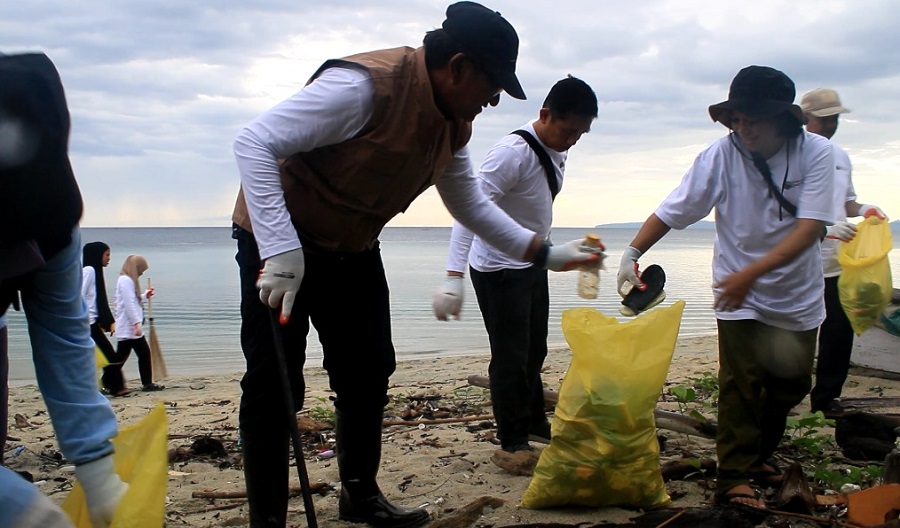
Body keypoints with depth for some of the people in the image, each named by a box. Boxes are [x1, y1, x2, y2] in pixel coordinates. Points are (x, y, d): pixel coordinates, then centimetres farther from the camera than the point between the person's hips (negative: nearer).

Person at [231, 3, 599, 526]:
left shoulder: (455, 123, -2)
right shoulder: (367, 86, -29)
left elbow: (471, 204, 12)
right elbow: (254, 143, -29)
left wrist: (545, 253, 6)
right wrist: (280, 250, -35)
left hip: (354, 249, 8)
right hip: (280, 247, -8)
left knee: (367, 375, 12)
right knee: (275, 387, -5)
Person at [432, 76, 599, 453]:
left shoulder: (555, 151, 0)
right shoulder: (513, 153, -26)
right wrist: (454, 278, -41)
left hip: (533, 266, 9)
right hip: (500, 271, -8)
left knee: (534, 352, 18)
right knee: (511, 357, -1)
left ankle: (535, 424, 34)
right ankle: (513, 442, 12)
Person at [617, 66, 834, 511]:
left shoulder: (816, 153, -15)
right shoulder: (721, 155, -15)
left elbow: (811, 228, -23)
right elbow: (671, 211, -13)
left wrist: (752, 272, -33)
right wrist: (632, 253, -26)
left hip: (798, 295, 3)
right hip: (738, 294, -2)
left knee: (791, 384, 14)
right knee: (741, 385, -8)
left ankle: (759, 454, 35)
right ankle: (734, 477, 1)